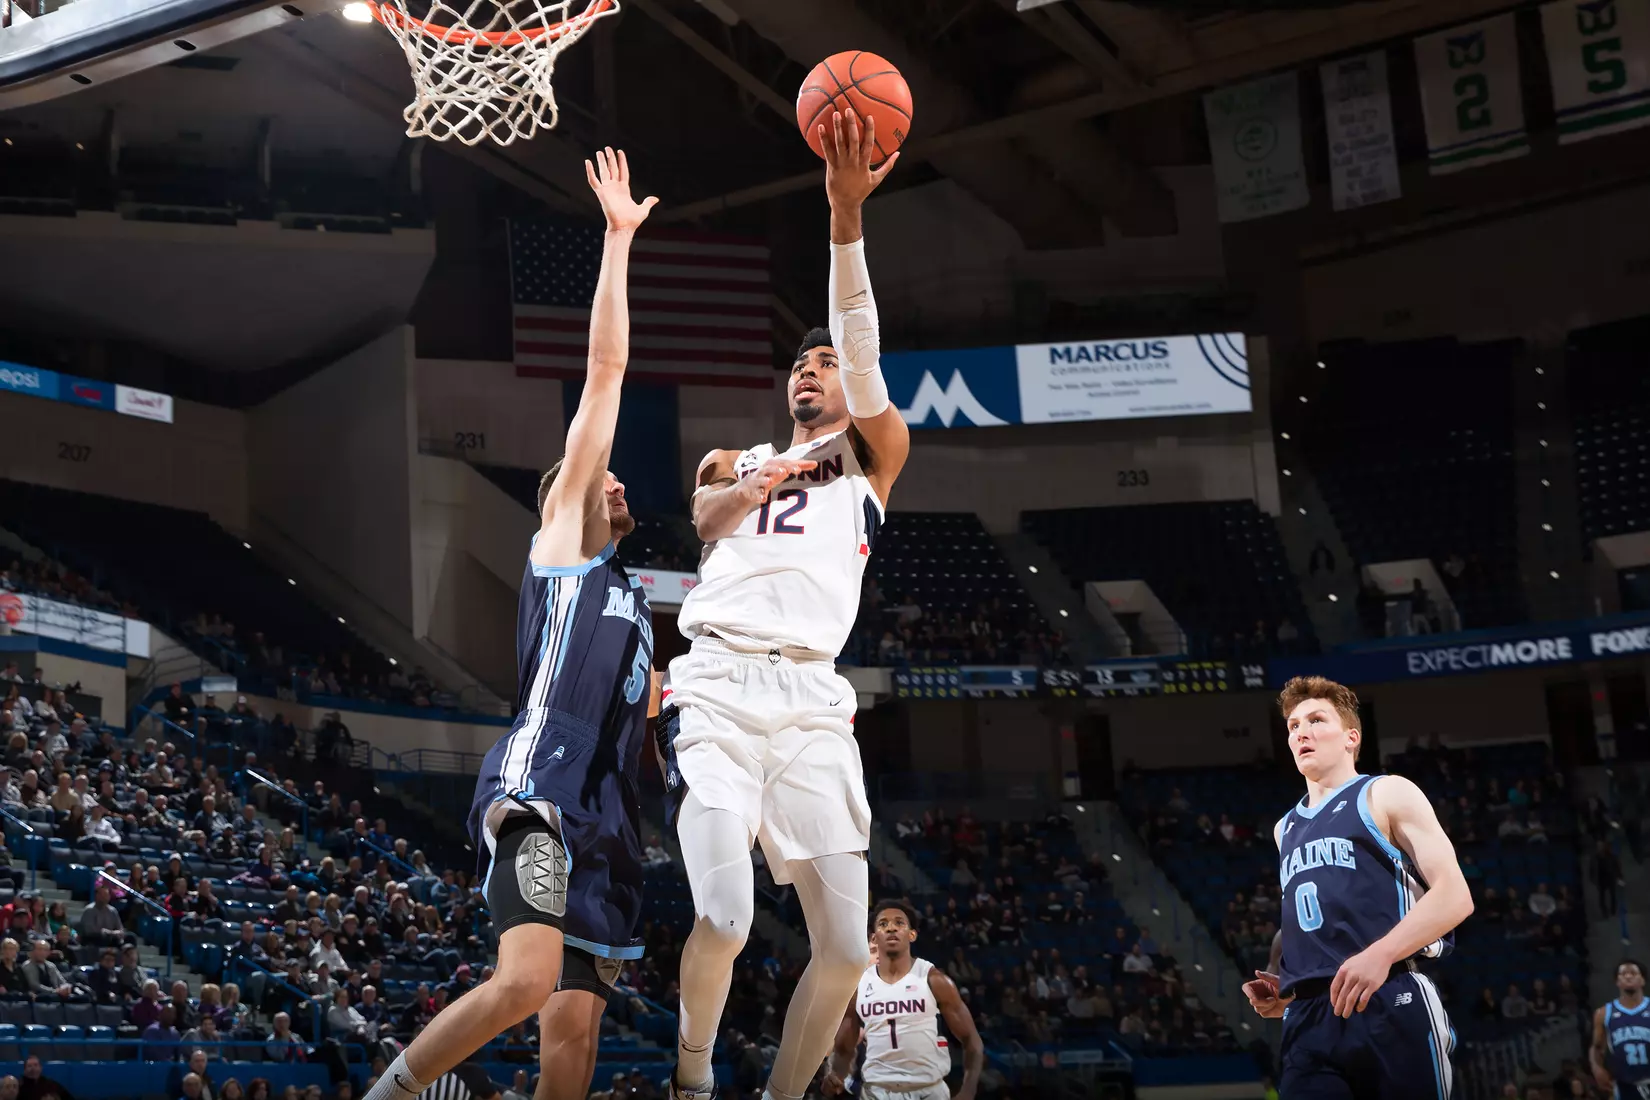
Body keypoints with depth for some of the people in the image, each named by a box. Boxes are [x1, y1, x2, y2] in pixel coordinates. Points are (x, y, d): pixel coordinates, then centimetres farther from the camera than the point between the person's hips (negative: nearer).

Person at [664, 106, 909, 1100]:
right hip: (720, 688, 0)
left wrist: (846, 214, -11)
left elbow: (861, 351, 2)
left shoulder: (872, 458, 19)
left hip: (813, 701, 0)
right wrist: (746, 486, -18)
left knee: (847, 945, -3)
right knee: (725, 916, -20)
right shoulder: (740, 461, 28)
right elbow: (703, 521, 5)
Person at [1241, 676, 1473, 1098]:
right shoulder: (1285, 829, 24)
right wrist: (1282, 983, 14)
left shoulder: (1387, 794, 5)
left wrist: (1381, 954, -20)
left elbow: (1454, 894, -6)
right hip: (1307, 1021, 5)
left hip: (1389, 1007, -5)